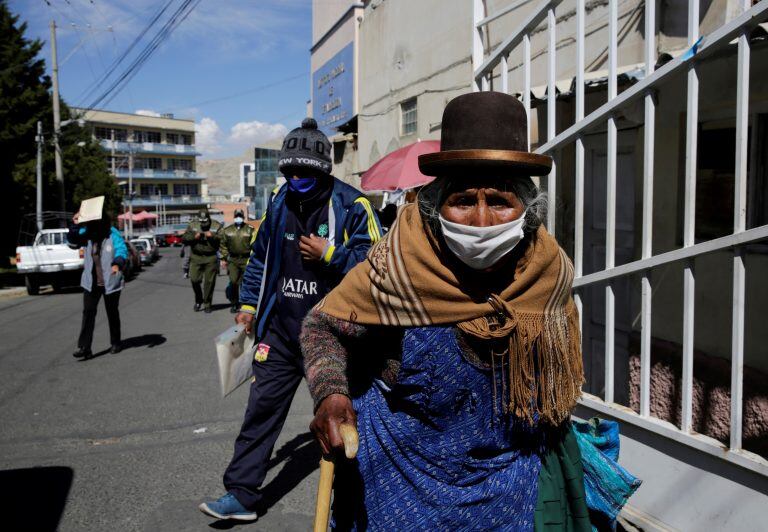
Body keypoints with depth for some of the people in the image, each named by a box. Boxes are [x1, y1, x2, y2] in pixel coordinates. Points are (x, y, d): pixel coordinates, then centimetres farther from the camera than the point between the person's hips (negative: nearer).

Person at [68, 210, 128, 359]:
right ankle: (84, 347, -8)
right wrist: (75, 226, -14)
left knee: (112, 313, 12)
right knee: (88, 313, -7)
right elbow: (72, 243, 1)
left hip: (110, 283, -2)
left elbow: (122, 250, -22)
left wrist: (117, 264, -42)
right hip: (91, 283, 3)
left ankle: (115, 343, 28)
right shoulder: (87, 234, 0)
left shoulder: (113, 235, -11)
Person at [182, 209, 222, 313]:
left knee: (209, 282, 0)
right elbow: (184, 239, 3)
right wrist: (194, 237, -13)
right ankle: (198, 300, 20)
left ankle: (207, 304, 12)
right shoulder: (192, 225, 7)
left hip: (211, 258, -1)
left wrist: (213, 236, -21)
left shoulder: (216, 226, 2)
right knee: (194, 279, -3)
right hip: (196, 257, 1)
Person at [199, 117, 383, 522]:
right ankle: (241, 495, 15)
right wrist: (248, 303, 10)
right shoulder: (278, 203, 6)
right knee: (262, 408, 4)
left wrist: (328, 254, -21)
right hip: (280, 329, 4)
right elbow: (260, 256, 15)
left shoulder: (351, 206, -11)